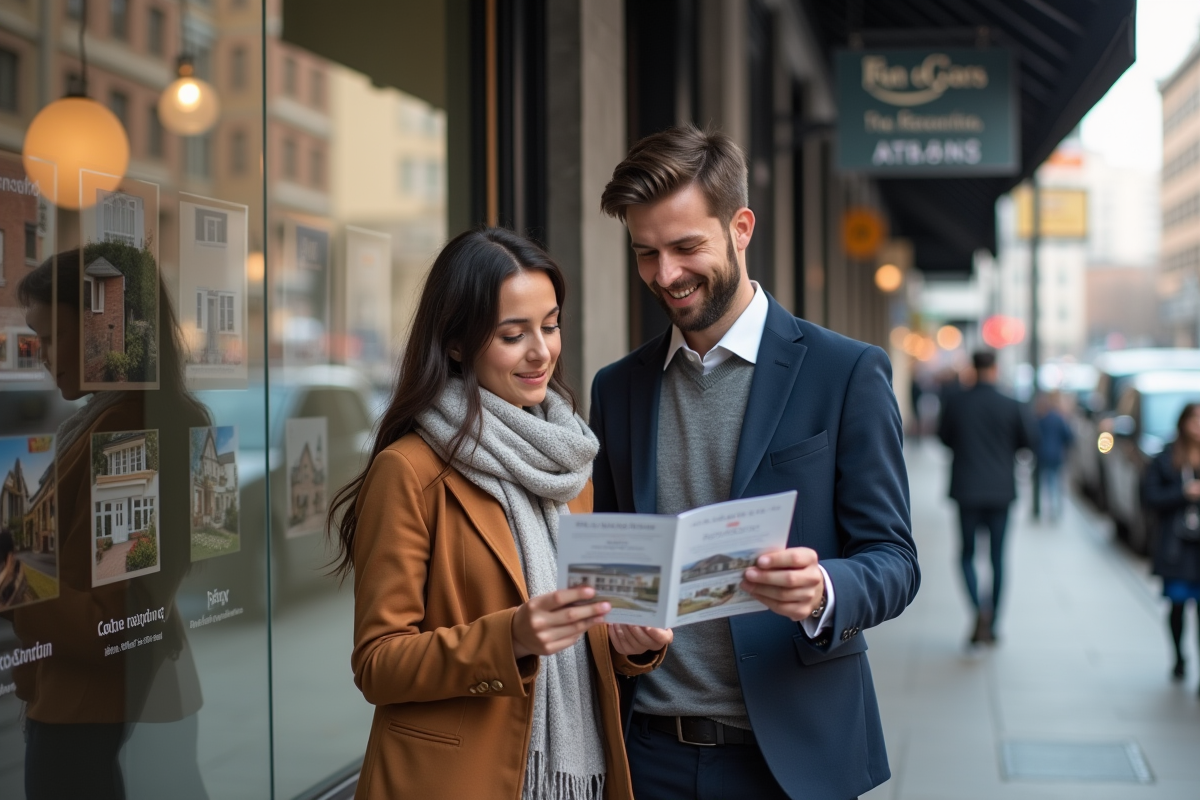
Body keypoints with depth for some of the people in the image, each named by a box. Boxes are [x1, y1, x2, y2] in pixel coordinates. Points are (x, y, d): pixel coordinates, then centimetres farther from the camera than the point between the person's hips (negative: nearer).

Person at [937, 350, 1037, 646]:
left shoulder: (955, 402, -6)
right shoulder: (1011, 406, -7)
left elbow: (944, 438, 5)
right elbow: (1030, 441, 0)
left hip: (967, 489, 0)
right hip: (1001, 489, 0)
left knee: (967, 554, 10)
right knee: (997, 557, 10)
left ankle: (979, 608, -16)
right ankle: (990, 626, 12)